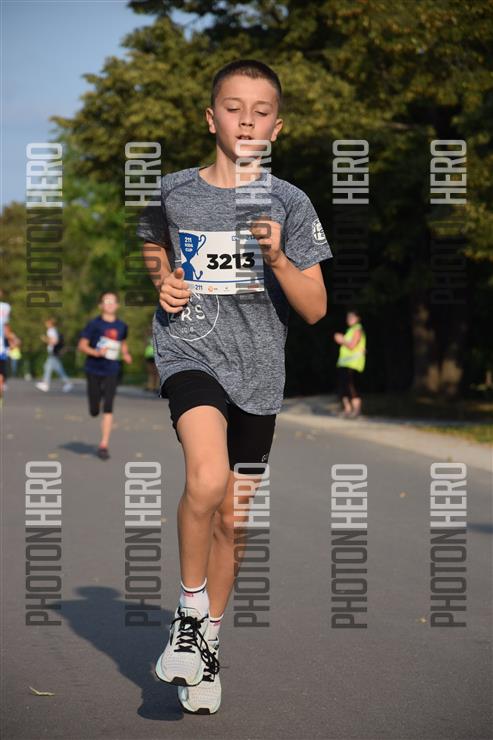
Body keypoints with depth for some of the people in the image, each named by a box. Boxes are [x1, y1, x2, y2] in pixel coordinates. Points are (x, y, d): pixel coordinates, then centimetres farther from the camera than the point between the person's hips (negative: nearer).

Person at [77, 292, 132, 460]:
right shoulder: (94, 324, -4)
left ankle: (104, 445, -8)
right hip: (94, 370, -1)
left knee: (108, 408, -11)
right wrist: (96, 352, -21)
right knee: (94, 411, 4)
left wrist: (126, 354, 4)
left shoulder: (122, 326, 6)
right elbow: (81, 345, -5)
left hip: (111, 372, 1)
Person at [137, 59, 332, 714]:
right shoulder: (174, 191, 1)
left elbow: (315, 310, -2)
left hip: (258, 371, 2)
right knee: (207, 480, -28)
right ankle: (190, 610, -5)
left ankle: (208, 643, 31)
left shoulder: (289, 203, -1)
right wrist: (164, 282, 4)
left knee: (230, 520, 10)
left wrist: (277, 257, -18)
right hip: (190, 352, -2)